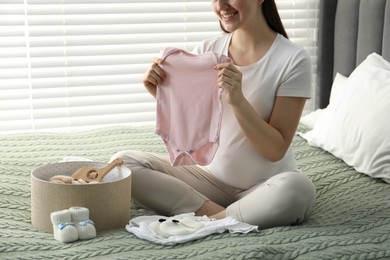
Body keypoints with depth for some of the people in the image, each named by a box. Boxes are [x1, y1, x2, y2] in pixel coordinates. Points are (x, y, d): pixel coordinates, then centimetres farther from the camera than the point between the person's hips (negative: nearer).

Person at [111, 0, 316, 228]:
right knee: (123, 162, -13)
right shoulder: (206, 51, 0)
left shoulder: (293, 59, -12)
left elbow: (276, 149, -13)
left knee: (297, 189, -37)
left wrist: (237, 99, -27)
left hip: (265, 185, -4)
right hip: (213, 176, 4)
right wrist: (161, 94, -14)